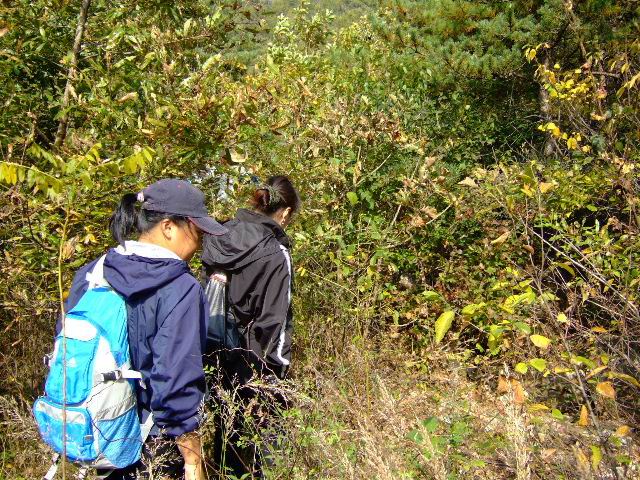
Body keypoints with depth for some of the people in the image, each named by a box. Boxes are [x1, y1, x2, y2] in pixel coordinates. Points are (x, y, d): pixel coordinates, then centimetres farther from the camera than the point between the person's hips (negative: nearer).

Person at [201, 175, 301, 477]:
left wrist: (212, 349, 16)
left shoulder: (218, 239, 0)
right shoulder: (275, 253, -18)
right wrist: (277, 368, -7)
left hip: (217, 355, 6)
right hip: (253, 361, -6)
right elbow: (274, 320, -17)